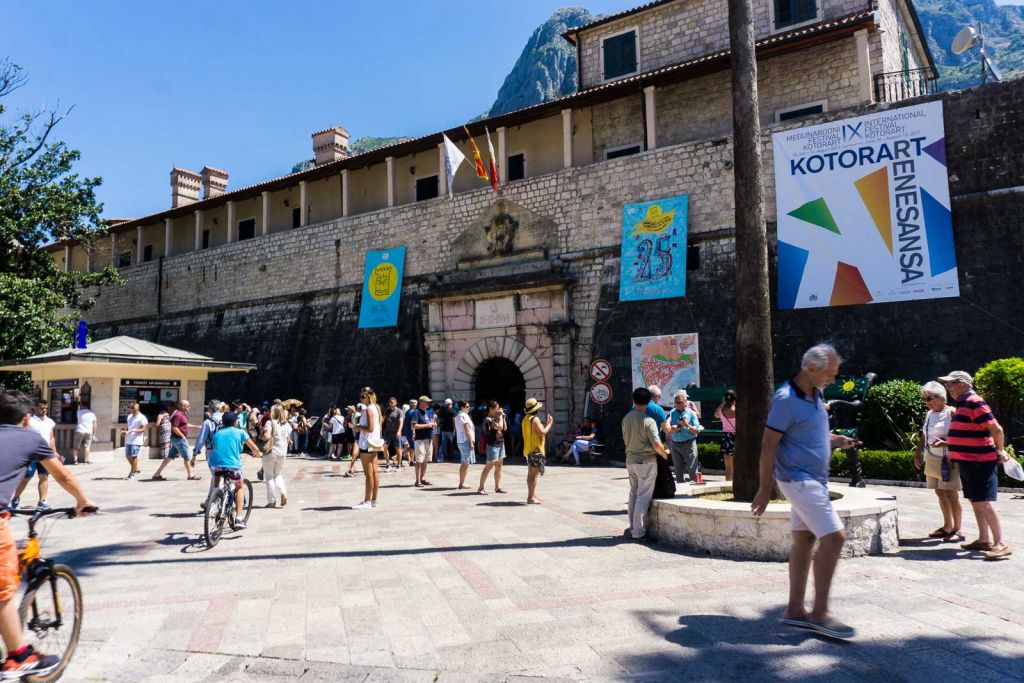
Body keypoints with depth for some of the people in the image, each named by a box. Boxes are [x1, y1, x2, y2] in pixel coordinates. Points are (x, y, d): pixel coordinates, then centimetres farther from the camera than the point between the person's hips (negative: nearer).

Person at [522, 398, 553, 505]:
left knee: (531, 474, 15)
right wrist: (549, 424, -9)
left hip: (529, 449, 10)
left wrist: (544, 423, 14)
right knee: (533, 474, -8)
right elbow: (542, 432, -23)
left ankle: (533, 495, 23)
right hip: (535, 449, -10)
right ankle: (531, 498, -8)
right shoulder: (535, 419, -16)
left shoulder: (526, 418, 13)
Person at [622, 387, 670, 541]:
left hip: (630, 460, 7)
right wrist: (665, 455, -2)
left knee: (633, 494, 18)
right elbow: (656, 444, -20)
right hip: (646, 461, -7)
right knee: (643, 497, -1)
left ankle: (633, 528, 25)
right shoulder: (648, 420, -17)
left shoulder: (626, 418, 4)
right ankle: (638, 532, 1)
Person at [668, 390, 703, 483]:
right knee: (678, 470, 11)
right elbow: (667, 428, 4)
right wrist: (671, 429, -17)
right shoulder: (672, 413, 7)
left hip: (688, 444, -4)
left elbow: (697, 431, -5)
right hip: (675, 445, 4)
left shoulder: (691, 413, -1)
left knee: (692, 469, -5)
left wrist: (686, 425, -19)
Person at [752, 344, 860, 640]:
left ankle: (795, 610, 16)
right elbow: (768, 444, -17)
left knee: (804, 539, 10)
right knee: (833, 537, -12)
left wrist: (835, 440, 7)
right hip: (799, 479, -9)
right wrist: (765, 488, -17)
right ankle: (820, 613, -3)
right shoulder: (787, 399, -17)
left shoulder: (815, 395, 11)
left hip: (813, 479, 9)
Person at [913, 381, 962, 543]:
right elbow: (924, 436, 19)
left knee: (950, 494, -6)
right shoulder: (929, 414, 13)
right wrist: (918, 454, 12)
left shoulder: (951, 412, -8)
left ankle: (957, 530, 2)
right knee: (940, 493, 11)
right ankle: (947, 527, 21)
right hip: (932, 459, 7)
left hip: (947, 459, -7)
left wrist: (944, 443, -26)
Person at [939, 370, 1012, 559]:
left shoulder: (975, 403, -16)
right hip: (968, 462, 10)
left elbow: (996, 429, -19)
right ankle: (984, 540, 22)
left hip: (980, 462, -10)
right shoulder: (962, 404, 14)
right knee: (975, 502, 14)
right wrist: (946, 443, 19)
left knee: (985, 503, -9)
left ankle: (1000, 544, -4)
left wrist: (1000, 451, -7)